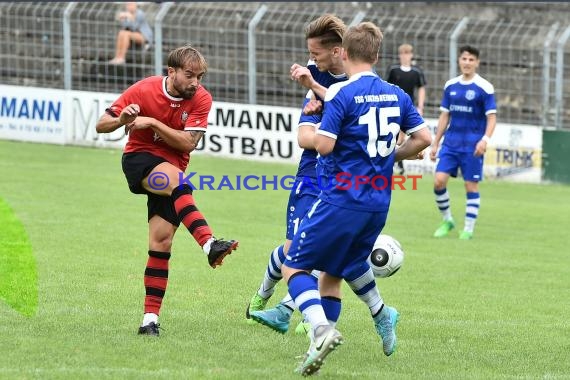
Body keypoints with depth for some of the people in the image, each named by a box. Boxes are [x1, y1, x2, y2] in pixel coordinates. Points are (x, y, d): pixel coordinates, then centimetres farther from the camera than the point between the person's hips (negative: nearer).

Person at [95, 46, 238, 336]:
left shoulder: (201, 99, -7)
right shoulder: (143, 91, -10)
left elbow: (188, 143, -16)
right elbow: (101, 125, -6)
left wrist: (152, 122, -23)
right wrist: (122, 120, -28)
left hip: (172, 167, 3)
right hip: (139, 160, -3)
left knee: (162, 241, -7)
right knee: (174, 178, -36)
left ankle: (151, 319, -3)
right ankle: (209, 244, -52)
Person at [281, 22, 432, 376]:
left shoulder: (342, 94, -11)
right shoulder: (396, 95, 9)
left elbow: (324, 145, -17)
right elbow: (424, 138, 11)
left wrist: (316, 133, 5)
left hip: (342, 199, -7)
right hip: (379, 204, 7)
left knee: (295, 266, 0)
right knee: (332, 275, 17)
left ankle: (322, 329, -22)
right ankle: (321, 345, 11)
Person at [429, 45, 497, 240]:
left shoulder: (484, 88, -6)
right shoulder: (450, 85, 8)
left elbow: (491, 117, -6)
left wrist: (485, 139, -22)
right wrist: (435, 143, 13)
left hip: (472, 146, -4)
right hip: (451, 143, 4)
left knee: (471, 186, 0)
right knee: (439, 181, -6)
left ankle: (469, 229, 9)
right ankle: (447, 220, 12)